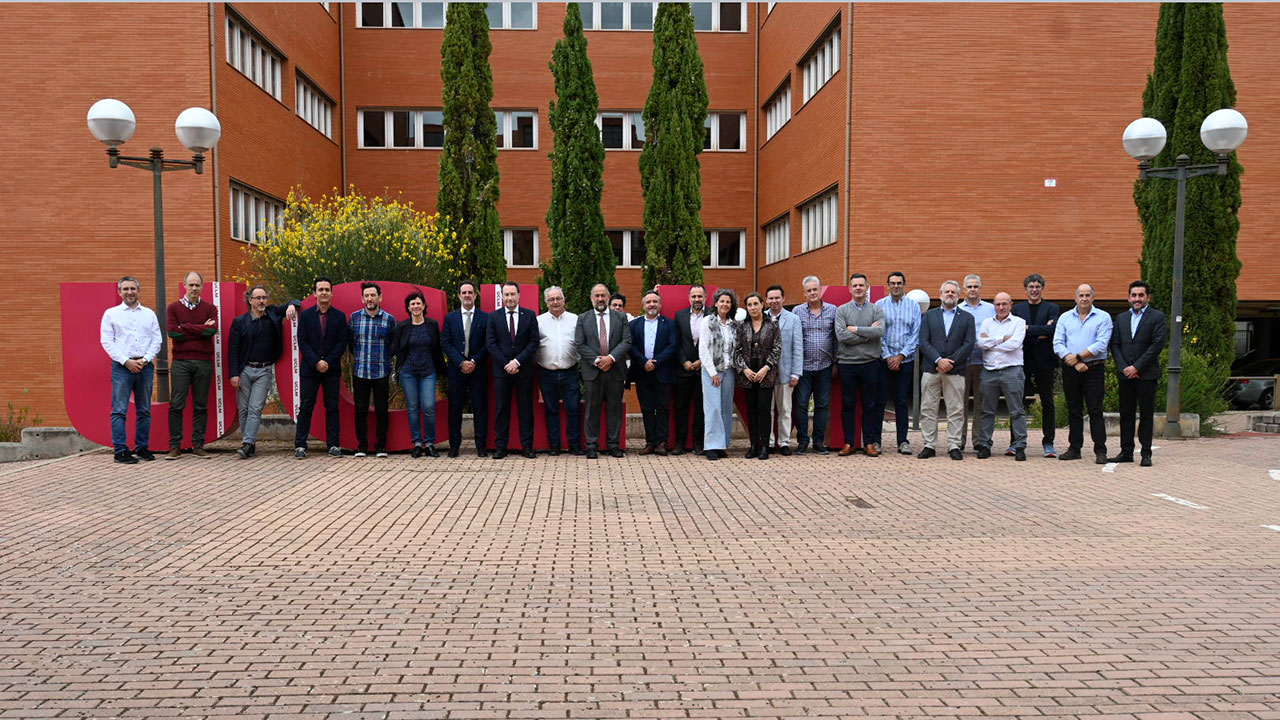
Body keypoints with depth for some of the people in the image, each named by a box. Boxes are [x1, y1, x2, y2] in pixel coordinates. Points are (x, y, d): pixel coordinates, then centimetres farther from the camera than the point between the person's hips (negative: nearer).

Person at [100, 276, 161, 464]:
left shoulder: (149, 314, 13)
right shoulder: (111, 314, 6)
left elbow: (157, 340, 8)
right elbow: (107, 341, 0)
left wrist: (145, 359, -7)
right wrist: (126, 361, -10)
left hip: (145, 366, 3)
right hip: (121, 366, -3)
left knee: (144, 410, 7)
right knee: (119, 410, -7)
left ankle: (142, 447, 14)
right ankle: (120, 450, -5)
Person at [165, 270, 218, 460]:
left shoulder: (209, 308, 9)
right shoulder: (174, 308, 7)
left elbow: (212, 330, -9)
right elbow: (173, 332, -7)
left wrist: (186, 327, -6)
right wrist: (200, 330, -5)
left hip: (204, 362, 1)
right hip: (181, 362, -1)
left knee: (201, 406, 4)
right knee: (176, 405, -3)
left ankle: (198, 446, 10)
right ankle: (175, 447, 2)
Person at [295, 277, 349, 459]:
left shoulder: (339, 317, 5)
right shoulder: (305, 315, 4)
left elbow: (343, 342, 0)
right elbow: (302, 341, -1)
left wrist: (328, 362, -10)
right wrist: (316, 362, -12)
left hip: (332, 369, 0)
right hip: (309, 369, 0)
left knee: (332, 408, 4)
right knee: (305, 408, 1)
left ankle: (333, 445, 8)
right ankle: (300, 445, 5)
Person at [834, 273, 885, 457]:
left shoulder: (876, 310, 6)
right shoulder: (841, 310, 4)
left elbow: (880, 332, -11)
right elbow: (841, 336, -11)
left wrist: (855, 329, -11)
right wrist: (868, 333, -9)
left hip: (870, 363, 1)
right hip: (847, 363, 0)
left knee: (870, 405, 5)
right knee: (848, 405, 4)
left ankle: (870, 443, 13)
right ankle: (848, 443, 11)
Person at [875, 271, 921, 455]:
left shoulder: (913, 306, 7)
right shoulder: (880, 305, 3)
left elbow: (916, 334, 2)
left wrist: (901, 355, -7)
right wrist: (887, 356, -8)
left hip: (905, 360, 1)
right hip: (884, 360, -1)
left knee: (902, 402, 3)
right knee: (880, 400, -1)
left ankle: (903, 441, 7)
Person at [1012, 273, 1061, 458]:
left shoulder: (1051, 308, 6)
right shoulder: (1017, 309, 11)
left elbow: (1052, 329, -10)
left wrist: (1028, 329, -10)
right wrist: (1039, 333, -12)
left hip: (1044, 361, -1)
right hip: (1022, 361, 1)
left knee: (1047, 403, 3)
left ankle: (1048, 443, 9)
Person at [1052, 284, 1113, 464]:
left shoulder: (1103, 317, 3)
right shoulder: (1065, 318, 10)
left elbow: (1101, 344, -9)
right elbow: (1058, 344, 0)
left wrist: (1078, 356, -12)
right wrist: (1074, 363, -11)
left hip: (1094, 369, -3)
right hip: (1070, 370, 3)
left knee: (1095, 410, -5)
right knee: (1074, 410, 8)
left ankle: (1100, 451, -2)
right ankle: (1074, 448, 14)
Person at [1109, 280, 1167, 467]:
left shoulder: (1157, 317, 0)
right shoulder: (1121, 318, 14)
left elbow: (1157, 345, -9)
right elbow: (1114, 344, 8)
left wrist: (1137, 367, -13)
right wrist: (1123, 367, -6)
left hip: (1146, 374, -4)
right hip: (1125, 374, 4)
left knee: (1146, 414, 1)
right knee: (1126, 414, 7)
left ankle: (1146, 453, 6)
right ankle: (1126, 452, 13)